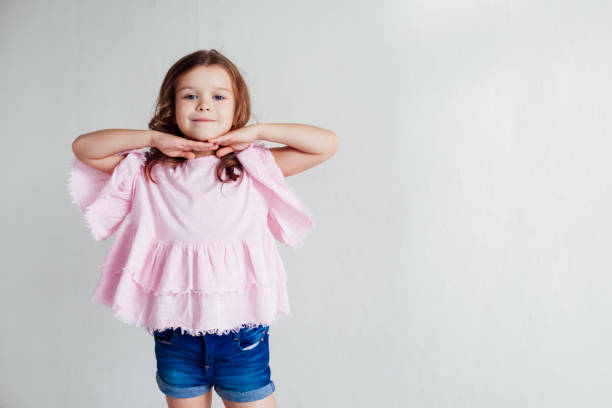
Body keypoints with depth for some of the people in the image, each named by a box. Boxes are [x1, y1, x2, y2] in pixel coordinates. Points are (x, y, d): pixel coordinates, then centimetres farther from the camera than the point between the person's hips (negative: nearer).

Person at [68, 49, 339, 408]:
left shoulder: (253, 168, -2)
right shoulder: (148, 172, 3)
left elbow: (327, 143, -5)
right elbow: (83, 147, 1)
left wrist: (257, 132, -9)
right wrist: (154, 138, -7)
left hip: (241, 328, -1)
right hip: (174, 332, 2)